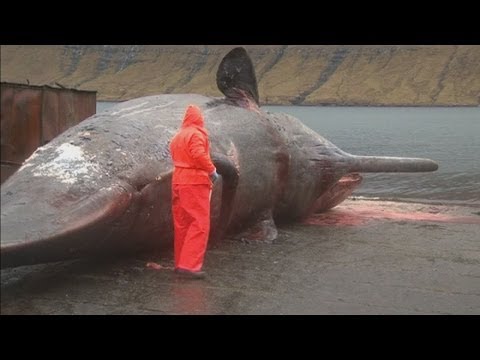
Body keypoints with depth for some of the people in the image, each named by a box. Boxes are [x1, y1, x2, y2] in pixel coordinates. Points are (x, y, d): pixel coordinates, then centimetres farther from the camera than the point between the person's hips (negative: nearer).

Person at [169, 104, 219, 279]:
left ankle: (180, 263, 18)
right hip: (195, 182, -8)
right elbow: (199, 155, -24)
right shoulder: (196, 134, -9)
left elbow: (176, 157, 12)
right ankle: (189, 264, -14)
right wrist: (212, 170, -11)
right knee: (200, 224, -7)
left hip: (178, 181, 9)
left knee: (181, 224, 12)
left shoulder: (177, 136, 16)